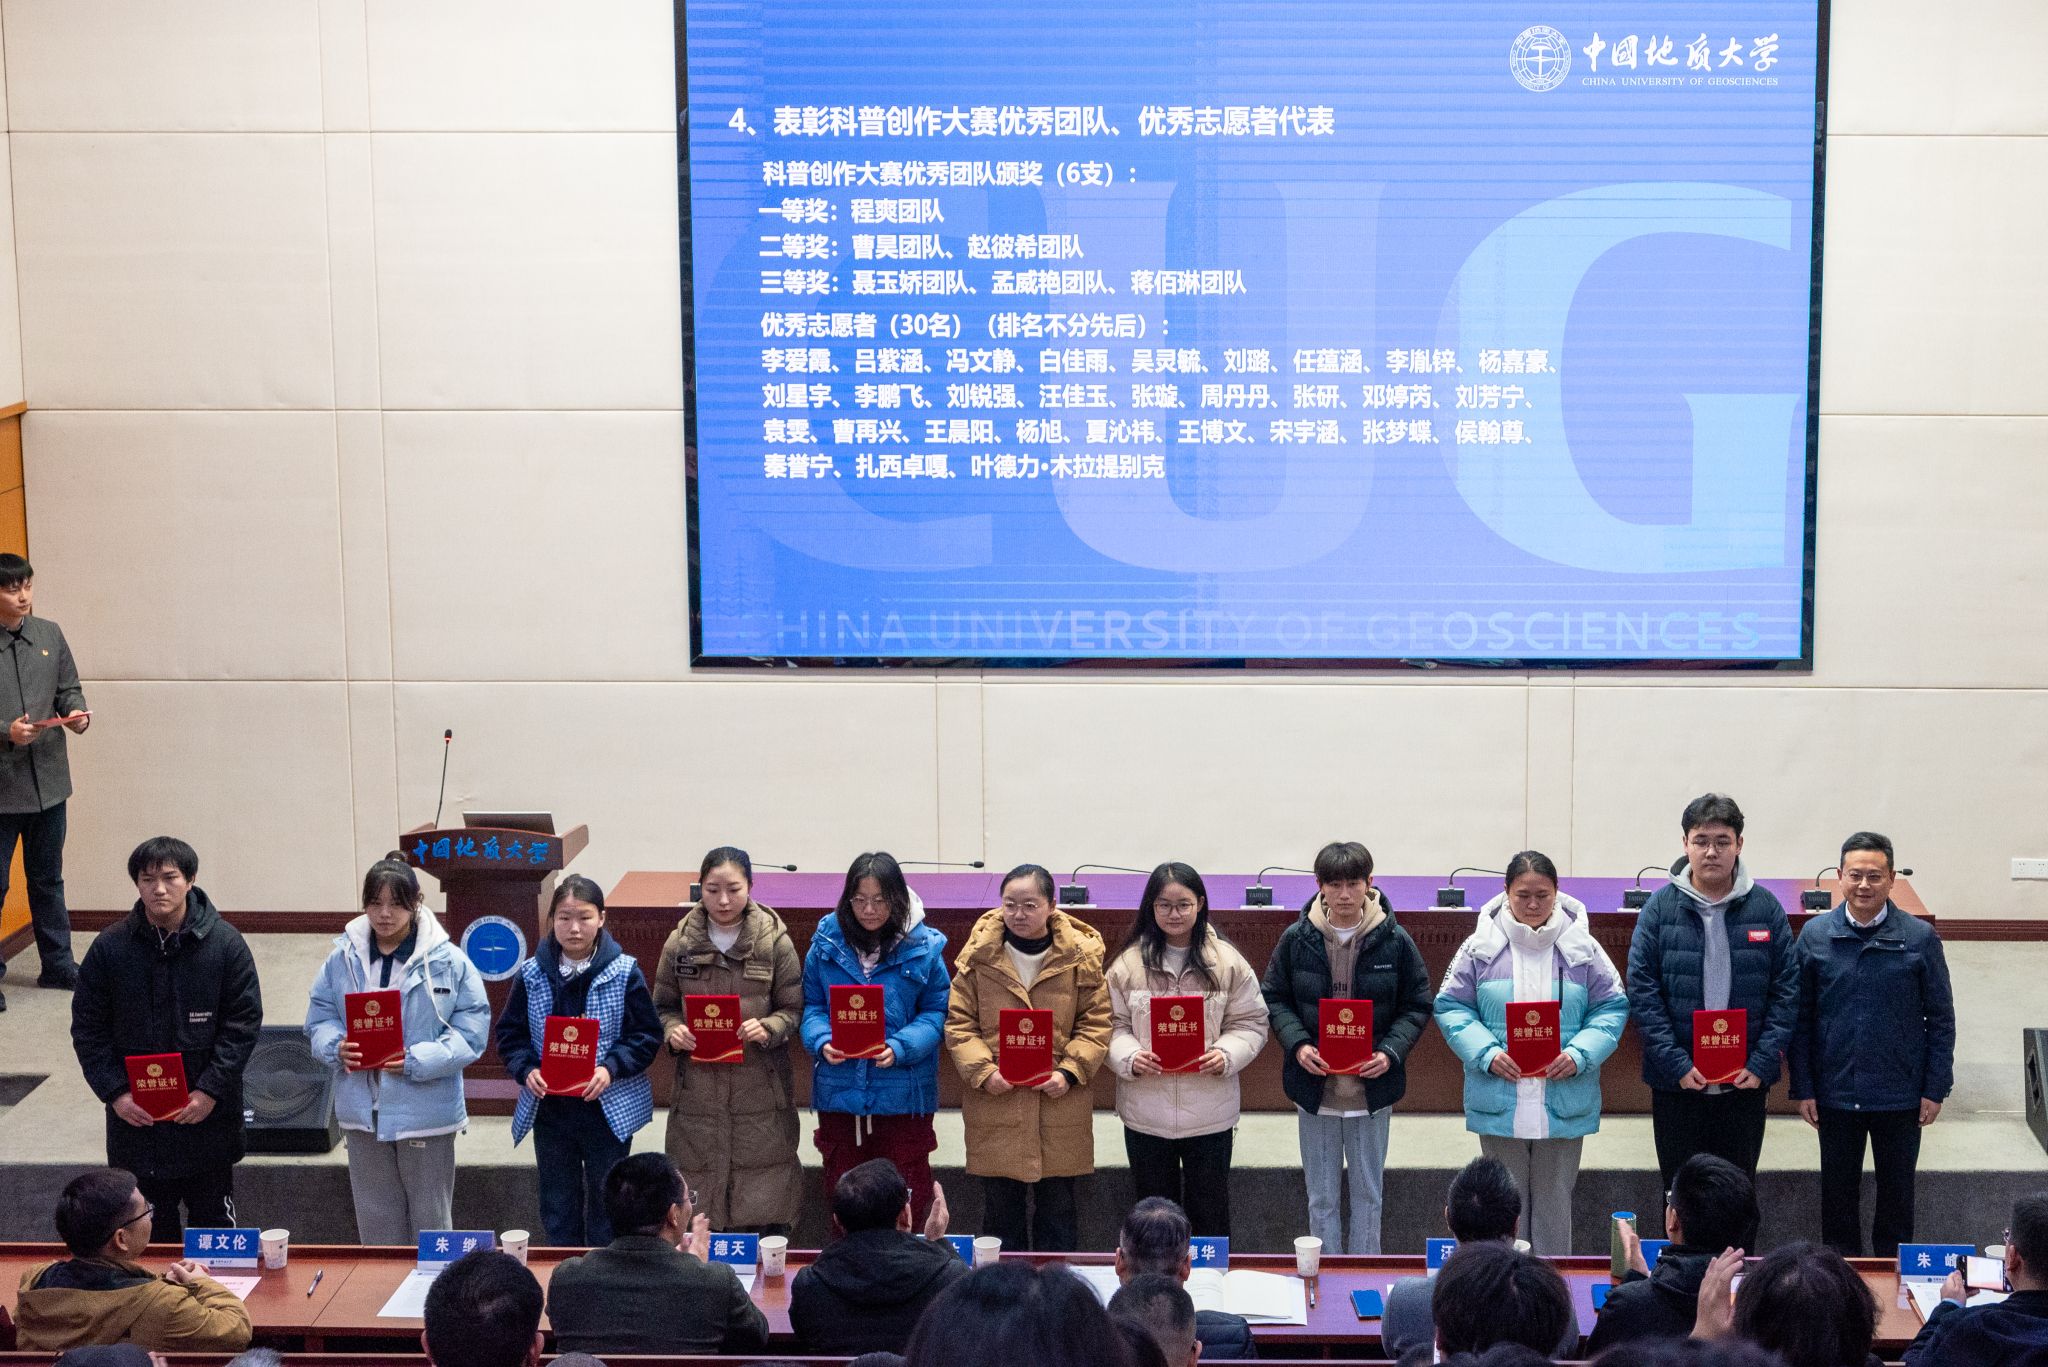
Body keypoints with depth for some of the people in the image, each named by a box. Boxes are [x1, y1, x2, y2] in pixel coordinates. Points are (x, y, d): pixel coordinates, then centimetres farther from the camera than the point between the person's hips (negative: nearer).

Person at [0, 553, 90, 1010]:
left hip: (48, 780, 5)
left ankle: (57, 964, 29)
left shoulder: (50, 634, 4)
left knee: (48, 880, 18)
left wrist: (77, 714, -9)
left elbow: (69, 689, 11)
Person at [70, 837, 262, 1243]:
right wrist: (114, 1092, -8)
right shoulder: (109, 948, -2)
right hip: (134, 1115, 1)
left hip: (209, 1116, -1)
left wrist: (211, 1090, -13)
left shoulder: (225, 943, -6)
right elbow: (87, 1028, 2)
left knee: (213, 1222, 12)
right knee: (148, 1229, 9)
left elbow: (244, 1023, -5)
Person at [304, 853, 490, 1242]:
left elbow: (472, 1031, -9)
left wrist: (418, 1061, -20)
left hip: (425, 1112, -3)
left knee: (431, 1224, 9)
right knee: (376, 1224, 15)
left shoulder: (447, 960, -7)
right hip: (363, 1112, 3)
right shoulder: (343, 958, 3)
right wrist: (336, 1048, -14)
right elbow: (318, 1020, 8)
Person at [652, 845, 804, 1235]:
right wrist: (672, 1031, -11)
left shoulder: (775, 940, -3)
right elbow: (663, 1006, 11)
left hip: (760, 1089, -1)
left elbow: (793, 1009, 1)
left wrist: (768, 1029, -19)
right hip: (698, 1089, 1)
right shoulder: (681, 942, 2)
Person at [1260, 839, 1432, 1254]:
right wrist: (1297, 1045, -13)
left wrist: (1391, 1052, -15)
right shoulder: (1297, 939, -3)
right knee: (1321, 1197, 9)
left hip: (1372, 1090, 0)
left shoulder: (1395, 941, -5)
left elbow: (1417, 1005, 1)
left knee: (1368, 1193, 12)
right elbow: (1275, 999, 4)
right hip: (1314, 1087, 0)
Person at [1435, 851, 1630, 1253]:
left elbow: (1612, 1008, 3)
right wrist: (1486, 1054, -14)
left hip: (1563, 1105, 0)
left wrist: (1579, 1056, -13)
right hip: (1499, 1103, 0)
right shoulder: (1480, 947, -2)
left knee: (1554, 1201, 11)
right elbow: (1451, 1008, 1)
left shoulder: (1582, 947, -1)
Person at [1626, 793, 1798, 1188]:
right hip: (1676, 1083, -1)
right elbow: (1642, 992, -5)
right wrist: (1676, 1064, -13)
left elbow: (1787, 989, 0)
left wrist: (1762, 1063, -9)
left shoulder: (1765, 907, 0)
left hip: (1746, 1082, 1)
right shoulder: (1660, 907, -3)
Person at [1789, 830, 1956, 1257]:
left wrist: (1935, 1089, -3)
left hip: (1901, 1094, -1)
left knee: (1897, 1190, 12)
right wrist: (1802, 1087, -2)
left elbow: (1941, 1018, 0)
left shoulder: (1920, 937, -6)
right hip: (1835, 1092, 1)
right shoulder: (1815, 935, -3)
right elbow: (1800, 1018, 1)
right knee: (1838, 1191, 12)